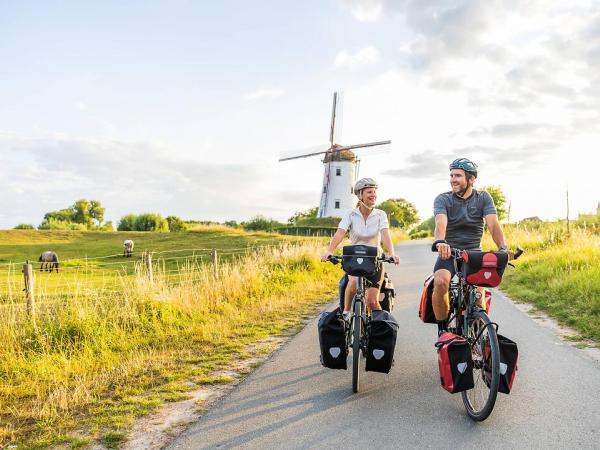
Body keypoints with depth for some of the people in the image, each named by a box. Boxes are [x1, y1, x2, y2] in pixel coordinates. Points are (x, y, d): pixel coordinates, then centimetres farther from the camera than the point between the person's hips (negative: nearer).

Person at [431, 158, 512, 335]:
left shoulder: (483, 198, 1)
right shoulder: (442, 199, -4)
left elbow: (493, 224, -13)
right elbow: (441, 223, -24)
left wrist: (503, 247, -32)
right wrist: (440, 241, -46)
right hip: (449, 252, -1)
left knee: (478, 288, -22)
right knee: (440, 282, -29)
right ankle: (442, 329, -10)